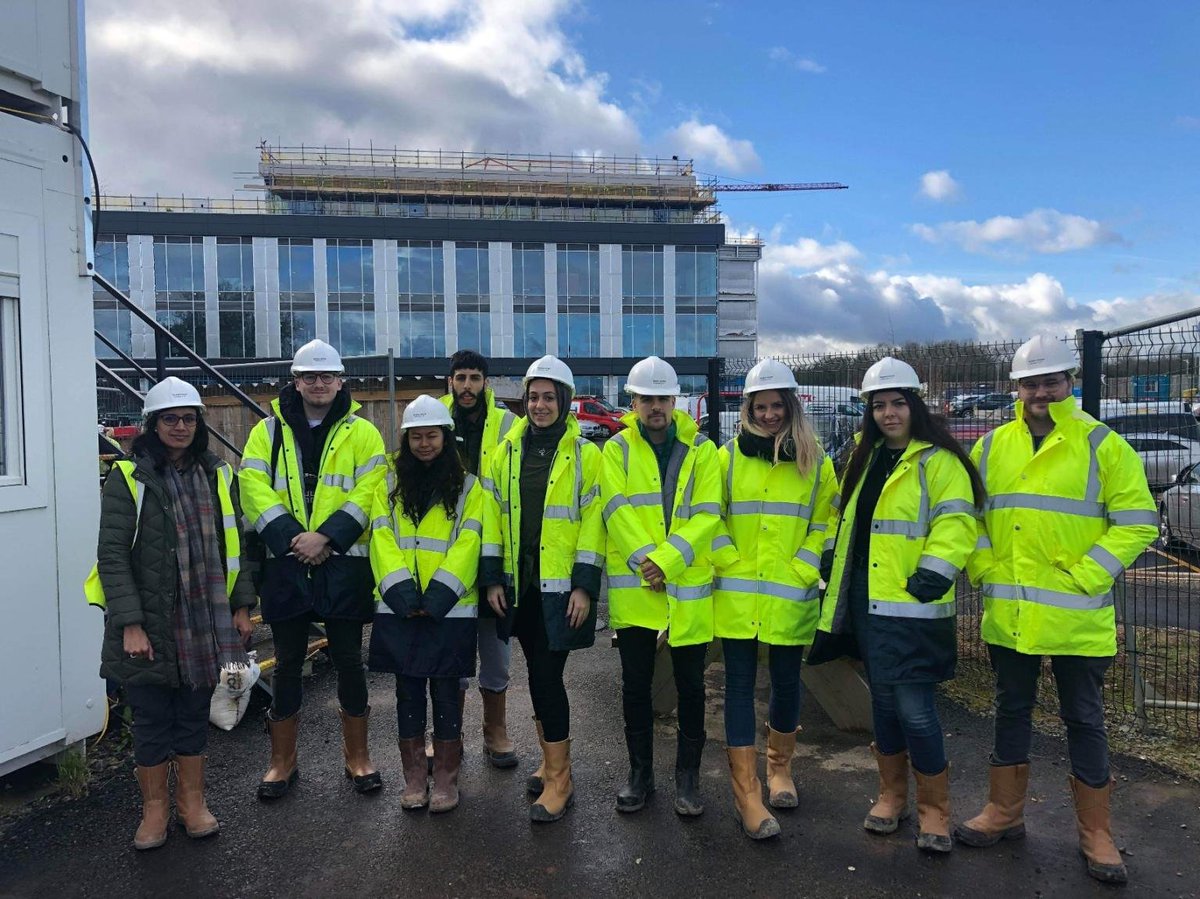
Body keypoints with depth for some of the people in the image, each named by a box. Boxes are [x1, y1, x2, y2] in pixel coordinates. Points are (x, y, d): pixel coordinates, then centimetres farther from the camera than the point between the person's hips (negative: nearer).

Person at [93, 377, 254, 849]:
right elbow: (112, 554, -10)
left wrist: (242, 605, 6)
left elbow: (235, 544, 11)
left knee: (195, 713, 14)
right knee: (151, 718, 9)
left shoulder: (218, 476, 7)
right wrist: (130, 623, -15)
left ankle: (192, 799, 30)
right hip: (150, 624, -3)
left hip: (205, 622, 3)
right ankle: (155, 806, 27)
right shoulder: (128, 478, -6)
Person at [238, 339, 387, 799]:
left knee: (348, 659, 8)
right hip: (286, 564, 1)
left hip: (343, 564, -1)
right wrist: (291, 536, -16)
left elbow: (368, 493, -7)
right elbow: (253, 488, -3)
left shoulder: (361, 433, 2)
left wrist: (327, 536, -19)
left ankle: (357, 754, 25)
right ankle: (283, 760, 27)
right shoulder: (269, 431, 6)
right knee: (287, 662, 11)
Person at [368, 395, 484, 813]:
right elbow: (382, 539, 0)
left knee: (446, 692, 5)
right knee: (408, 692, 10)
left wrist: (437, 597, -16)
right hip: (399, 608, 2)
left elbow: (467, 544, -6)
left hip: (450, 610, -2)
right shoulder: (389, 484, 9)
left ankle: (446, 778, 19)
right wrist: (402, 593, -14)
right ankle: (414, 776, 23)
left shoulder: (468, 487, 3)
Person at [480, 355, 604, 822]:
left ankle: (559, 778, 8)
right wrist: (492, 577, 4)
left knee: (547, 676, -6)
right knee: (539, 675, 13)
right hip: (520, 584, 5)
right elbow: (492, 515, 8)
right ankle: (552, 762, 30)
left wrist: (585, 586, -12)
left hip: (561, 586, -4)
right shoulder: (507, 451, 8)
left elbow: (593, 522, -7)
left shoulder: (585, 454, -4)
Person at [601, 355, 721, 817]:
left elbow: (705, 515, -7)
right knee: (636, 684, 10)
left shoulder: (701, 450, 2)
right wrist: (644, 563, -17)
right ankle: (640, 774, 26)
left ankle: (687, 775, 27)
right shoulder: (617, 449, 3)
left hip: (688, 587, 0)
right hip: (633, 587, 0)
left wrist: (666, 561, -17)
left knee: (690, 684, 10)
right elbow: (618, 512, -7)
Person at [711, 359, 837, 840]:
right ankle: (746, 792, 9)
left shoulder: (815, 461, 4)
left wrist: (802, 572, -7)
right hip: (737, 595, 0)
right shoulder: (729, 456, 3)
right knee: (740, 684, 1)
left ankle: (779, 768, 35)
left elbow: (824, 524, 4)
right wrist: (730, 567, -6)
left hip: (790, 596, 1)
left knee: (786, 682, 12)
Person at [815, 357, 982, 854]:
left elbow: (955, 523, -14)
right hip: (866, 604, 7)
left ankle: (934, 808, 15)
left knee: (914, 708, -5)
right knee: (883, 699, 16)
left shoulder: (939, 461, -6)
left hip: (912, 607, -7)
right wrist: (832, 554, 14)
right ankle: (892, 794, 31)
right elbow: (842, 513, 24)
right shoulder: (864, 459, 15)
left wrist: (935, 571, -22)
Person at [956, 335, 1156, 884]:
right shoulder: (992, 447, 6)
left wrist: (1084, 577, -15)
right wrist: (983, 568, -3)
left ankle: (1096, 834, 25)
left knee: (1084, 720, 9)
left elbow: (1137, 522, -7)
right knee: (1011, 711, 16)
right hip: (1008, 613, 4)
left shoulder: (1103, 446, -4)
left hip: (1077, 617, -3)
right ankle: (1005, 813, 31)